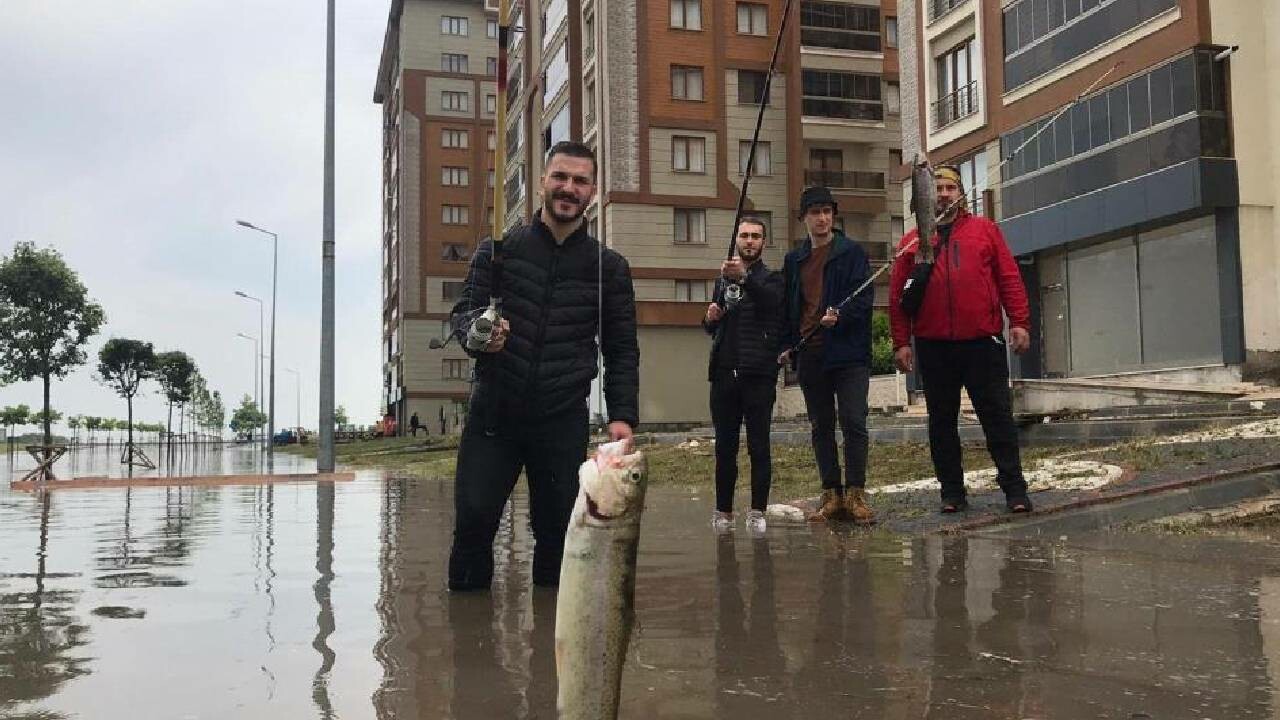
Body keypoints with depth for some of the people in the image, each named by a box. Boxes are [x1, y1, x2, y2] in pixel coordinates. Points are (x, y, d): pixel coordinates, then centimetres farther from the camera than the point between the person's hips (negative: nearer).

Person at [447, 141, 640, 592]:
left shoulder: (609, 267, 9)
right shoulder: (500, 248, 7)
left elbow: (622, 350, 9)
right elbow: (463, 311, 7)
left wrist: (623, 415, -3)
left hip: (563, 423, 1)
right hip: (493, 413, 0)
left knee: (557, 529, 2)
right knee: (473, 517, -8)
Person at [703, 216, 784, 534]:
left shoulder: (771, 278, 4)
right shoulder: (723, 279, 20)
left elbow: (772, 300, -21)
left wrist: (744, 277, -38)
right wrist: (710, 319, 3)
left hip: (758, 374, -4)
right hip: (724, 373, 4)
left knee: (758, 446, -3)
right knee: (725, 446, 5)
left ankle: (757, 511, 2)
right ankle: (723, 511, 11)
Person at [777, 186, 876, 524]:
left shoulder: (852, 253, 2)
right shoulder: (794, 260, 15)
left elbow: (863, 299, -6)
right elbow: (787, 306, 18)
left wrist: (840, 316, -23)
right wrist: (786, 344, 9)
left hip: (848, 353, -4)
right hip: (809, 355, 5)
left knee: (854, 423, -8)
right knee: (821, 427, 7)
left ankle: (855, 494, -1)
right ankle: (832, 495, 14)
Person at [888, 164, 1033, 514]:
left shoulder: (985, 229, 9)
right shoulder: (912, 242, 9)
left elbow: (1009, 277, 5)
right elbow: (897, 295, 6)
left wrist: (1019, 322, -4)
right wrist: (901, 342, 0)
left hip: (983, 341, -1)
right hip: (933, 347, 1)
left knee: (997, 416, 1)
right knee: (942, 420, 7)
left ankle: (1014, 488, 8)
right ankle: (952, 491, 16)